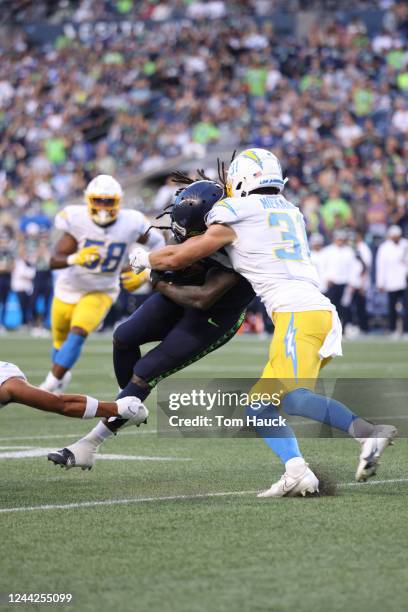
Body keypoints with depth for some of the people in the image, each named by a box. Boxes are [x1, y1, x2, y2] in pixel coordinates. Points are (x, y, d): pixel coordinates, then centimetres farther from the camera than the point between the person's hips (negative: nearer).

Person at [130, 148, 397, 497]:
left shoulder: (235, 220, 5)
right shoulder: (291, 213, 24)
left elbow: (176, 258, 14)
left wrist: (143, 259, 33)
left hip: (297, 313, -8)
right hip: (323, 311, 8)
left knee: (294, 398, -25)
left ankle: (368, 431, -40)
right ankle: (296, 472, -9)